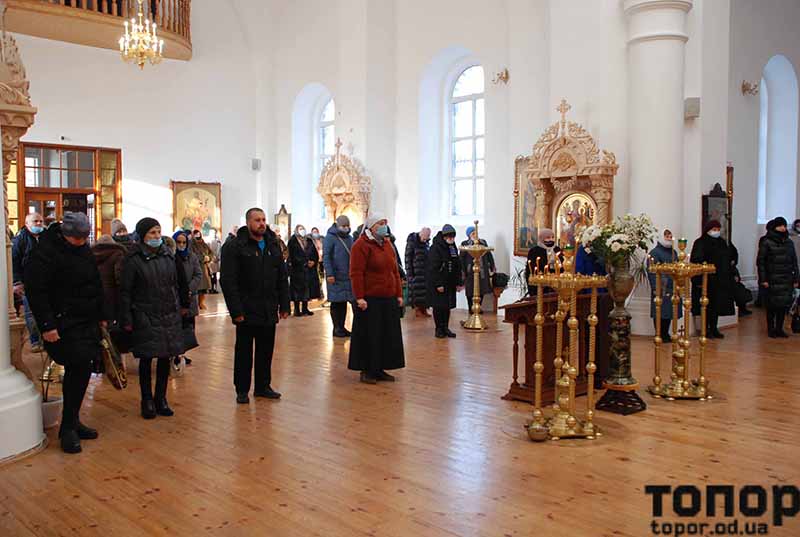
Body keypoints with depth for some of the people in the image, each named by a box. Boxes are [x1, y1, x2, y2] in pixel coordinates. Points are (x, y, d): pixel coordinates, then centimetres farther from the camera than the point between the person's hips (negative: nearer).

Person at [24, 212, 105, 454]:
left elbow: (96, 286, 20)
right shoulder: (45, 252, -13)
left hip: (87, 323, 7)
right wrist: (47, 325, -20)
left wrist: (101, 316, 18)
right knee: (80, 368, -12)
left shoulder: (84, 251, 11)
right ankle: (68, 428, 1)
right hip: (63, 324, -7)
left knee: (77, 371, 10)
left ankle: (72, 422, 22)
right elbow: (35, 291, -17)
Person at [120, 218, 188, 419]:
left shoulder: (168, 255, 7)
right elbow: (125, 291, -7)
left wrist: (181, 307, 11)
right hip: (145, 318, -4)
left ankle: (161, 398, 21)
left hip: (169, 316, 4)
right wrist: (126, 319, -10)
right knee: (146, 359, 3)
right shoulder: (134, 259, -7)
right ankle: (147, 400, 16)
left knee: (165, 358, 8)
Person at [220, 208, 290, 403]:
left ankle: (263, 386, 26)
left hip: (269, 311, 5)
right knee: (244, 352, 7)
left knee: (266, 351, 12)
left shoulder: (273, 245, 10)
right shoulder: (234, 247, -8)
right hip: (246, 312, -5)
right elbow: (227, 281, -13)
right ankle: (242, 390, 19)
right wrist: (236, 310, -18)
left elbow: (282, 278, 12)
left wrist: (284, 305, 5)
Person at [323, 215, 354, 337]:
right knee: (336, 303, 0)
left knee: (344, 302, 10)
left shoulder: (349, 238, 14)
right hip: (336, 277, -6)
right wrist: (329, 274, -18)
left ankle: (342, 327, 18)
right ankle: (336, 328, 8)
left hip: (348, 277, 6)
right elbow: (326, 256, -11)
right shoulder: (330, 237, -6)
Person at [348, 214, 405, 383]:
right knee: (369, 336, 0)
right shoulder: (361, 245, -8)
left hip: (389, 299, 7)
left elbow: (395, 271, 17)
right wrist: (360, 297, -19)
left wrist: (399, 294, 13)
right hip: (369, 300, -7)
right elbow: (356, 273, -14)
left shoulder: (387, 244, 14)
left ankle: (379, 369, 20)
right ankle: (366, 371, 12)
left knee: (388, 336, 9)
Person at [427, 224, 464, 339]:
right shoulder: (436, 248, -13)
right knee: (439, 306, -1)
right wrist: (438, 284, -20)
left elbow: (457, 266, 15)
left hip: (450, 282, 7)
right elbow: (433, 268, -17)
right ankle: (439, 329, 9)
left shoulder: (453, 248, 11)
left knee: (448, 305, 9)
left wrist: (459, 282, 9)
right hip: (436, 282, -7)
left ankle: (445, 328, 19)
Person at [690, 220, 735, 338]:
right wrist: (698, 280, -20)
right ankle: (706, 329, 7)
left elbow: (727, 260, 19)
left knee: (717, 305, 9)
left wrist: (728, 278, 14)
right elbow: (695, 262, -14)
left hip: (720, 280, 7)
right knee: (708, 306, -2)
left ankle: (714, 328, 18)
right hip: (707, 280, -6)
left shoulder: (722, 242, 14)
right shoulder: (701, 243, -8)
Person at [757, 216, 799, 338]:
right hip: (772, 280, -4)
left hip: (787, 280, 4)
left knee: (784, 305, 3)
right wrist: (763, 279, -10)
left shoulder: (789, 243, 12)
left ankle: (779, 328, 14)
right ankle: (771, 329, 11)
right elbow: (760, 262, -5)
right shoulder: (767, 243, -3)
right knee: (772, 305, -1)